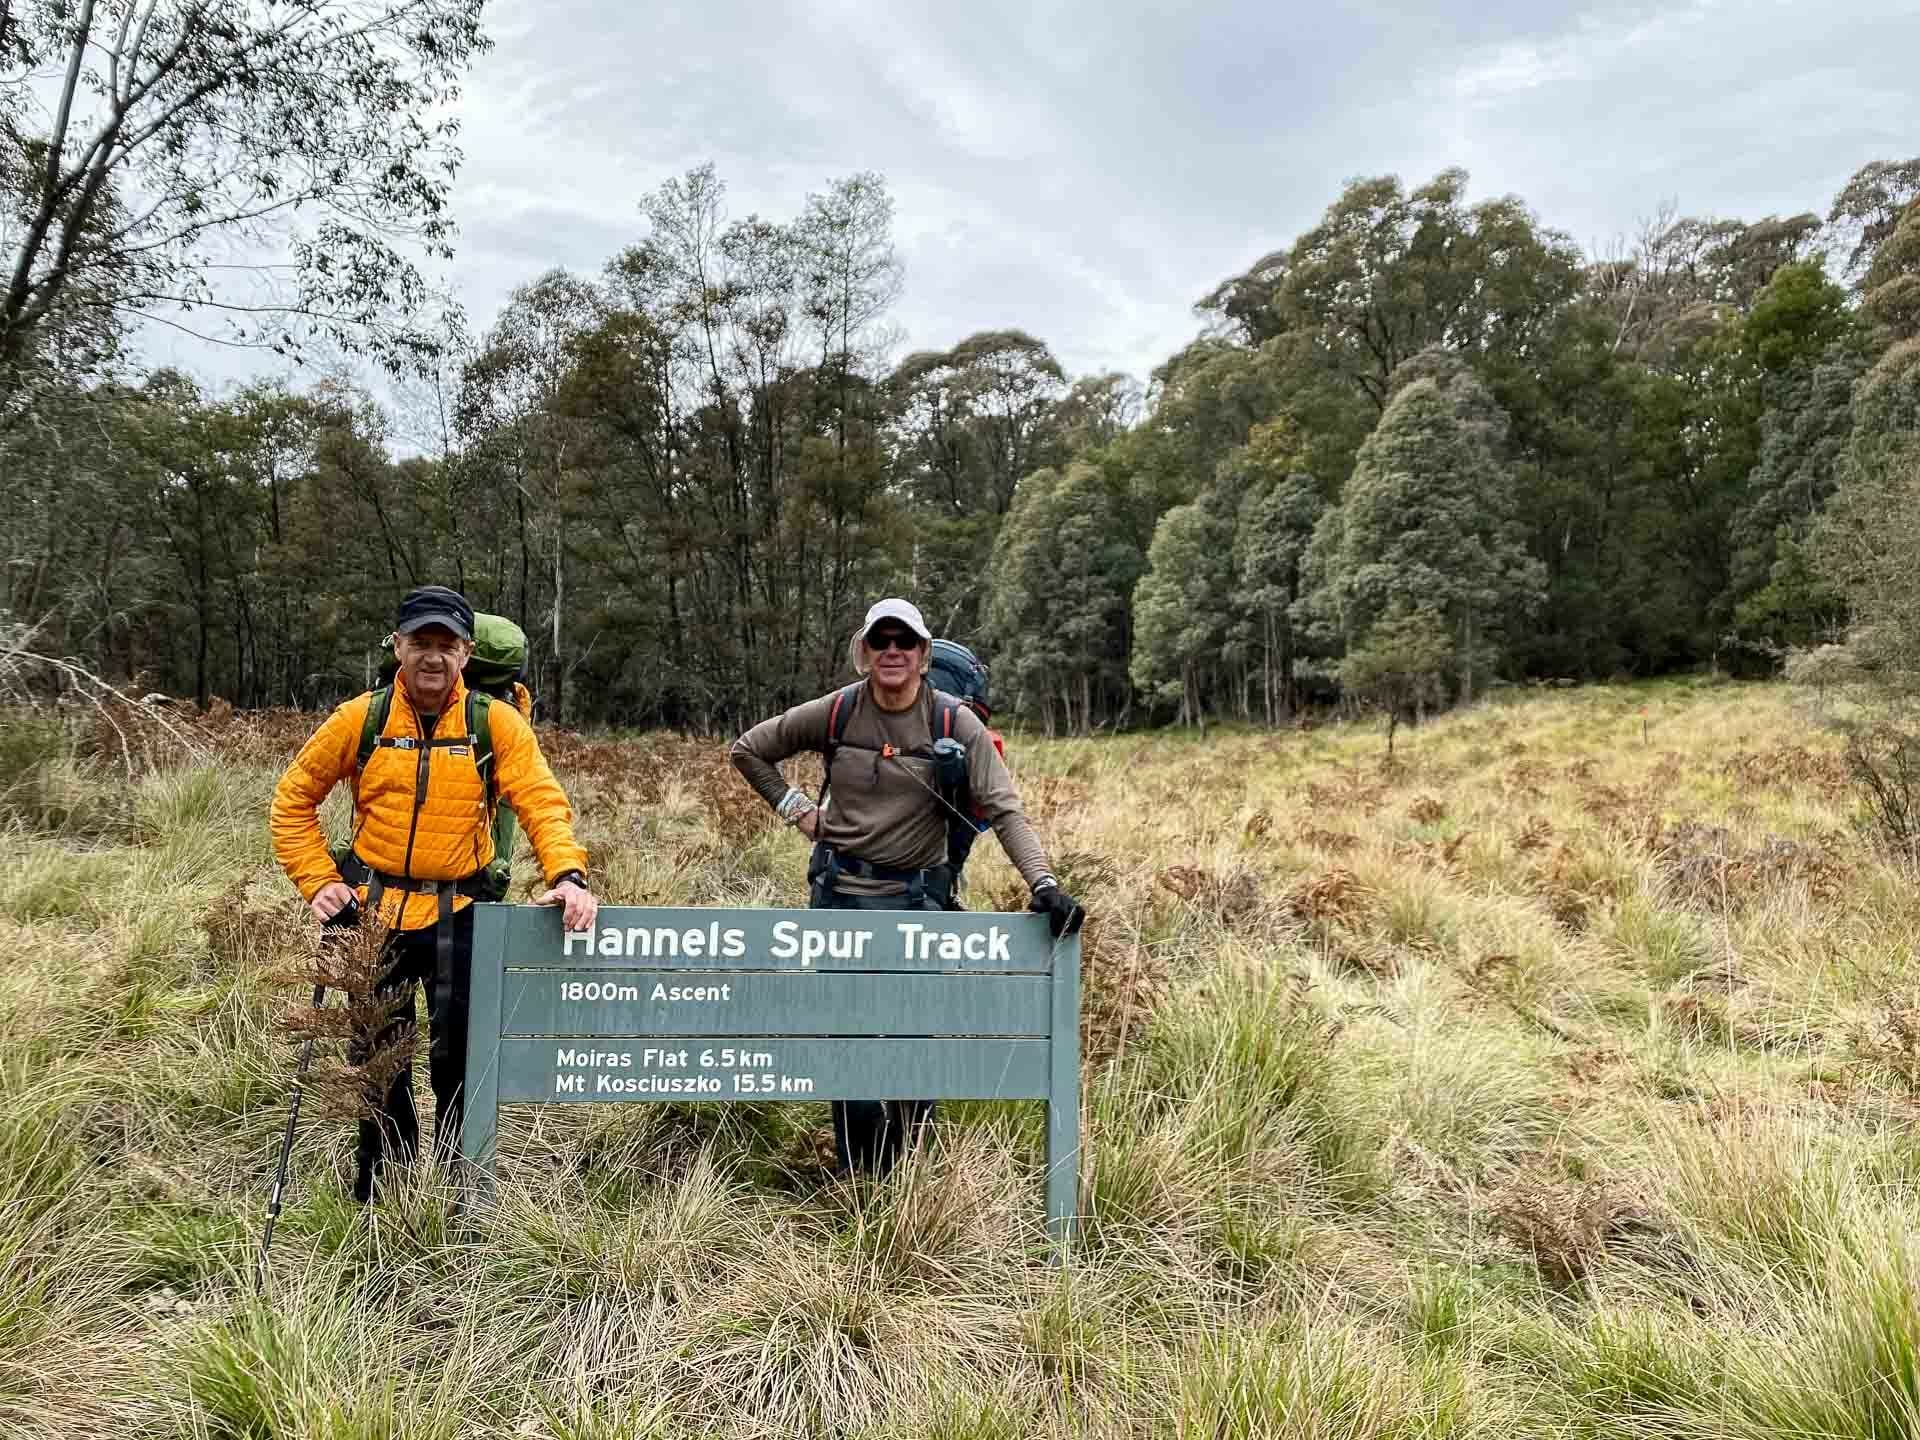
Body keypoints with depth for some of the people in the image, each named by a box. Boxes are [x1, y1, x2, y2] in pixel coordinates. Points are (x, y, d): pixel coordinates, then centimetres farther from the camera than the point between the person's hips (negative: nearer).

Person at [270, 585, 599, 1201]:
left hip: (459, 914, -1)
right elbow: (293, 800, 7)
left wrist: (567, 873, -30)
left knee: (460, 1052, 4)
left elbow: (542, 801, -13)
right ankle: (380, 1192, 32)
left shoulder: (496, 723, -5)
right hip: (375, 913, 1)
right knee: (376, 1056, 13)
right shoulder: (360, 719, -3)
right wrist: (317, 881, -2)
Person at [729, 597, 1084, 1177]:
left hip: (918, 896, -1)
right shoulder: (834, 713, -3)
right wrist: (795, 808, 2)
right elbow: (745, 749, 11)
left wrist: (1043, 883, -24)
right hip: (839, 890, 1)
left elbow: (1005, 811, -12)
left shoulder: (954, 722, -8)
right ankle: (859, 1183, 20)